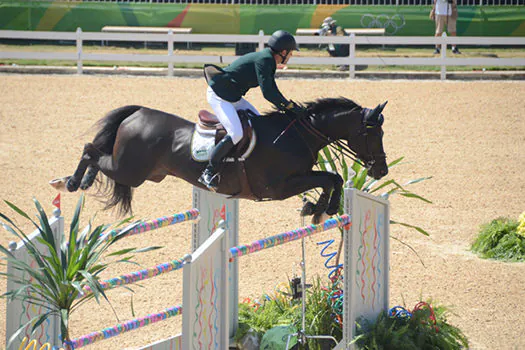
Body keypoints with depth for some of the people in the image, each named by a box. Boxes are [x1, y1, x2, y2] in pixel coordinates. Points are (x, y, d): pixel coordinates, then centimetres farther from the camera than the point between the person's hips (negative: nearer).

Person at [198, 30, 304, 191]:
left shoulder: (268, 60, 10)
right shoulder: (263, 60, -21)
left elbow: (272, 91, 17)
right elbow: (268, 93, -27)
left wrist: (286, 105, 6)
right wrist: (290, 106, -21)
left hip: (233, 97, 11)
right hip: (218, 96, -11)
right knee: (236, 134, -23)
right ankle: (209, 172, -16)